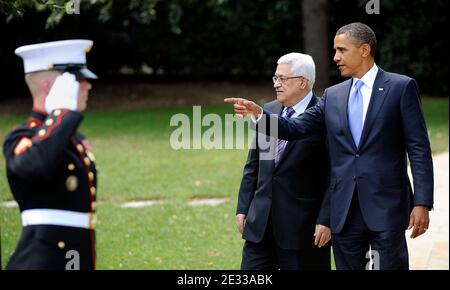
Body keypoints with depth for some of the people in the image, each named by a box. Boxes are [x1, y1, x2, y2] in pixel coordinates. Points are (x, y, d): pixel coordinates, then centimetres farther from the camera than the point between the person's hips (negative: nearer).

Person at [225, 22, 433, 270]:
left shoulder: (401, 87, -1)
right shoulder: (333, 95, 14)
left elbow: (419, 149, -4)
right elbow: (297, 128, 8)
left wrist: (422, 203, -11)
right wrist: (260, 115, -10)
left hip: (386, 210, -5)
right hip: (345, 212, 5)